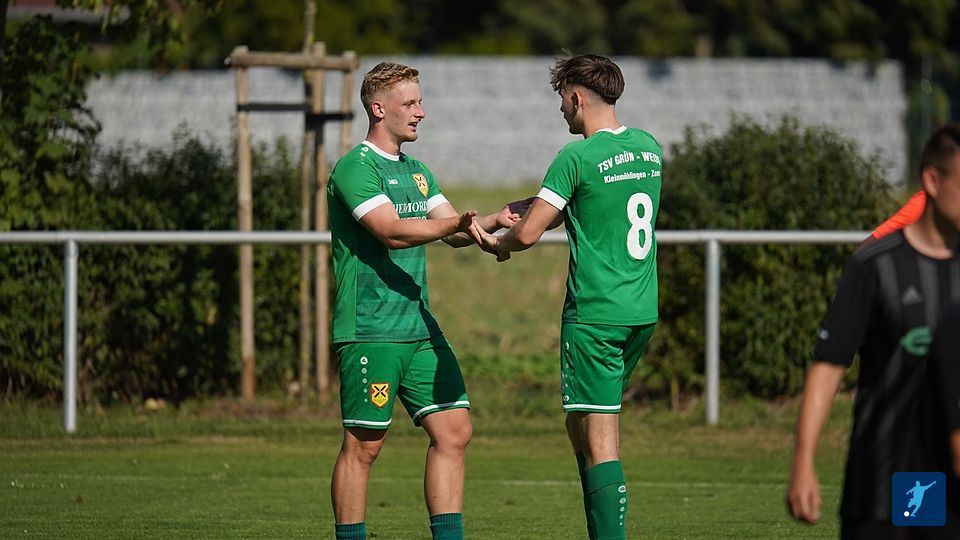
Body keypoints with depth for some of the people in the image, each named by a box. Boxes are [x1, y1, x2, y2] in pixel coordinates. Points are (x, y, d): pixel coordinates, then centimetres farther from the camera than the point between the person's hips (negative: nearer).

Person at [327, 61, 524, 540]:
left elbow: (455, 231, 16)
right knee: (363, 444, -4)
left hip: (419, 327, 8)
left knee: (453, 430, 2)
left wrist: (494, 220, -3)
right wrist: (456, 223, -28)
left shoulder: (415, 171, 18)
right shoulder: (355, 168, -9)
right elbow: (391, 232, -21)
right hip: (370, 332, -8)